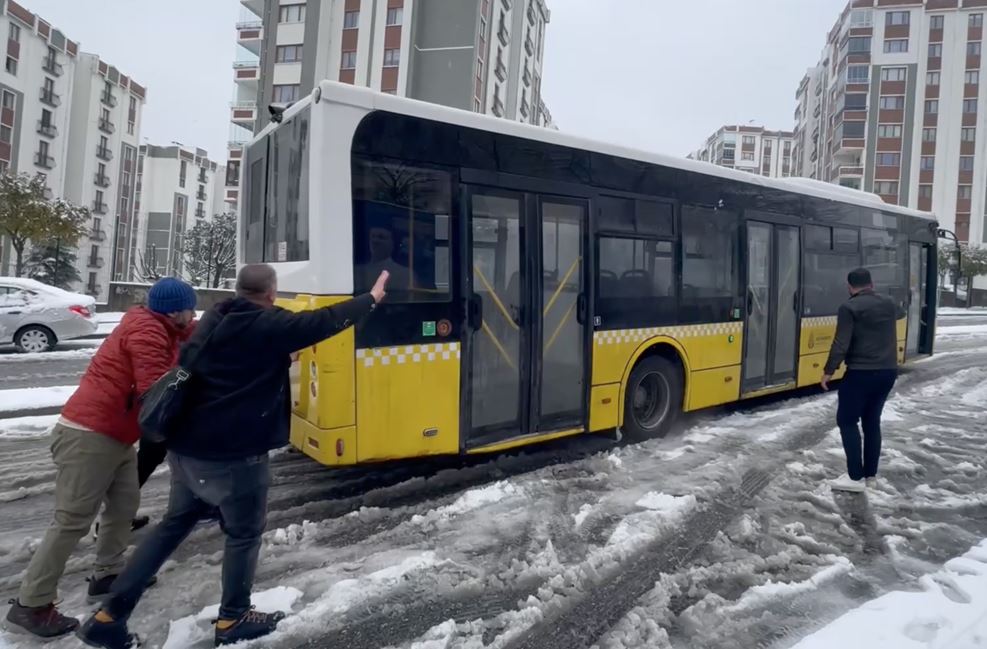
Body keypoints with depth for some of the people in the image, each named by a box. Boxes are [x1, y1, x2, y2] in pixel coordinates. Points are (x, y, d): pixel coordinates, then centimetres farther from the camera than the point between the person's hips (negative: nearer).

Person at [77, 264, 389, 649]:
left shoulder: (214, 320, 9)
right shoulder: (270, 327, -12)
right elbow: (325, 321, -7)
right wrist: (371, 299, 5)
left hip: (186, 447, 8)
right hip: (234, 453, -7)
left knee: (174, 524, 22)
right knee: (244, 533, 12)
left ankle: (110, 616, 24)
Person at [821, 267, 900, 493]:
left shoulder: (849, 308, -11)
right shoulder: (889, 304, 9)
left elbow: (841, 344, -16)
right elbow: (899, 313, 36)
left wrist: (829, 371, -8)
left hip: (861, 372, -7)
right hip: (888, 372, 7)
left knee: (847, 420, 2)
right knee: (872, 421, 16)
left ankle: (856, 477, 0)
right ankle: (871, 475, 20)